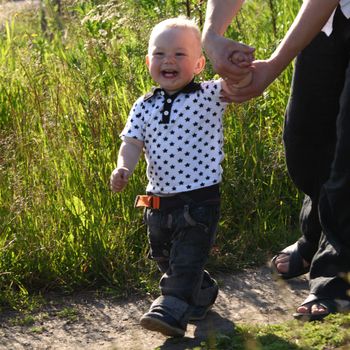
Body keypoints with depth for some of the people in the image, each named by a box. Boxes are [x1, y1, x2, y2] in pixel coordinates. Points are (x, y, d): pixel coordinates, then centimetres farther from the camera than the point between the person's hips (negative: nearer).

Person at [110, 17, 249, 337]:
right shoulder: (144, 106, 4)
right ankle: (203, 293, 42)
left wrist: (239, 66, -45)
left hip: (199, 200, -6)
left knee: (187, 261, -10)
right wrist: (124, 168, -21)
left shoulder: (209, 95, -8)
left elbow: (238, 83, -22)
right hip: (158, 201, 6)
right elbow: (132, 142, -1)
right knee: (165, 260, 22)